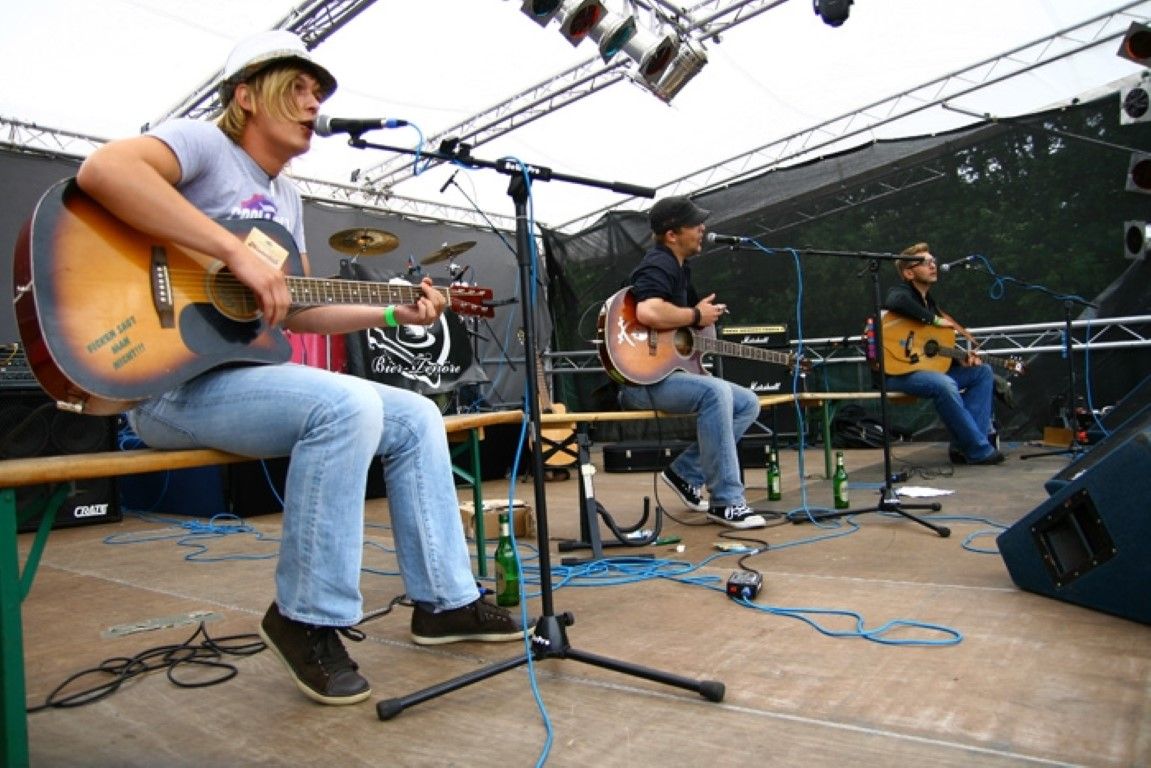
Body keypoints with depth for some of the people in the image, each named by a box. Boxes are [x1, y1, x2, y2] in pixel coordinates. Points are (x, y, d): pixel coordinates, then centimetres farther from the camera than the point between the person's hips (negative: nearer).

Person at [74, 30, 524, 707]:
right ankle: (309, 617, -14)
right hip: (174, 380, -9)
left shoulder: (287, 197, 19)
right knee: (348, 406, -33)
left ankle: (445, 600, 7)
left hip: (248, 372, 9)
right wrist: (237, 252, -31)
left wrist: (392, 313, 11)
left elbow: (297, 309, 20)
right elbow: (102, 170, -28)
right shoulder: (204, 144, -6)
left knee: (416, 417, 1)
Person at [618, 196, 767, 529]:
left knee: (748, 403, 2)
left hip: (669, 371, 10)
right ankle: (725, 501, -24)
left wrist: (706, 313, 3)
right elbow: (648, 312, -34)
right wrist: (696, 317, -18)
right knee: (715, 391, -33)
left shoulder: (679, 267, 18)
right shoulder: (659, 265, -14)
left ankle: (686, 471, 3)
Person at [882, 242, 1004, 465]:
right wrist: (934, 320, -22)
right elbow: (894, 301, -36)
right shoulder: (901, 292, -7)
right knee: (944, 385, -35)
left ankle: (963, 446, -6)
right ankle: (978, 450, -20)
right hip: (897, 370, -10)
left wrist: (960, 359, 2)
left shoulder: (929, 300, 19)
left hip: (929, 367, 10)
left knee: (983, 372, 6)